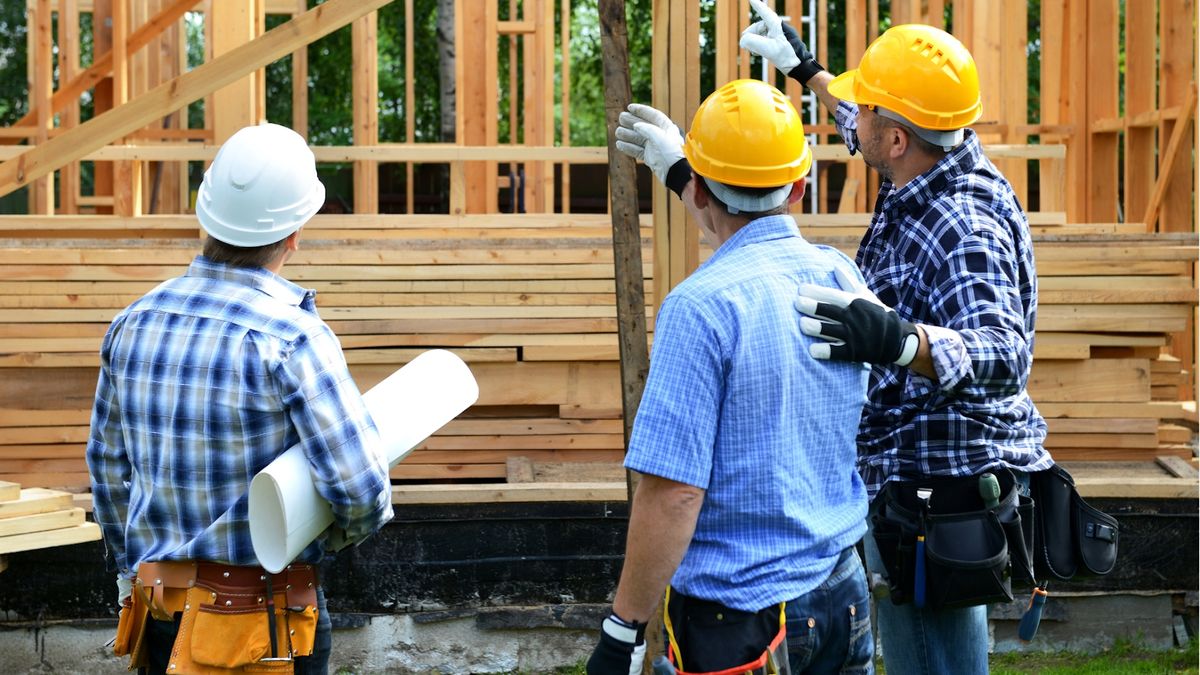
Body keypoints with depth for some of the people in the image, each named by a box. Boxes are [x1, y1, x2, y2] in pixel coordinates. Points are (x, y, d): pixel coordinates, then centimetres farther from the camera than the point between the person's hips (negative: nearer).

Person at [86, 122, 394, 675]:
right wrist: (352, 525, 2)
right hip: (263, 618, -6)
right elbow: (360, 488, -21)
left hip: (159, 611, 6)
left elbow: (108, 463, 13)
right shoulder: (291, 339, -17)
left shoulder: (134, 323, 2)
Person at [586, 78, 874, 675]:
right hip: (842, 594, 7)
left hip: (740, 619, -7)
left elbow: (673, 493, -22)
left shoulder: (700, 308, -19)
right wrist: (679, 169, 39)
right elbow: (759, 234, 28)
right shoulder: (838, 274, 2)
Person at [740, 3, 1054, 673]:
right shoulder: (959, 160, 1)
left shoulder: (961, 229, -28)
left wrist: (899, 340, -58)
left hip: (933, 485, -11)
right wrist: (806, 69, 35)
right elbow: (874, 136, 25)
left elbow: (1004, 354, -41)